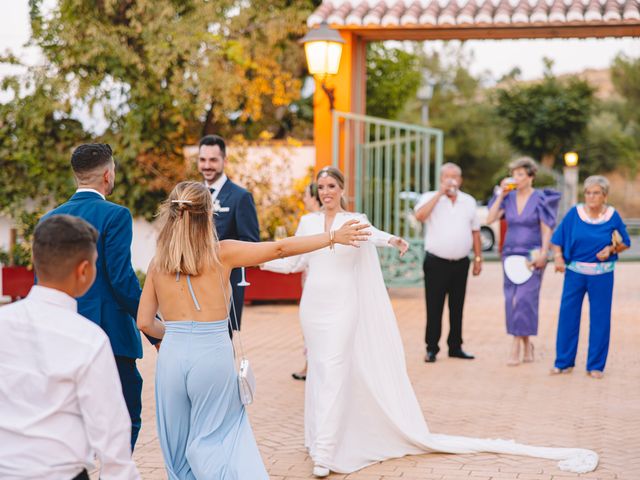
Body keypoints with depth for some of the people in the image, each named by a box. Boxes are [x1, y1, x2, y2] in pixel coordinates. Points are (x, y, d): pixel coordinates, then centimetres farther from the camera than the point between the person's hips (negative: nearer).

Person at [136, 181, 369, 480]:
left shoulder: (158, 263, 2)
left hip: (173, 355, 2)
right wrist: (333, 237, 6)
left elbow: (145, 323, 5)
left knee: (178, 448, 15)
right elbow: (280, 248, -2)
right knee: (210, 441, 13)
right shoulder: (221, 253, -6)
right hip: (213, 354, -2)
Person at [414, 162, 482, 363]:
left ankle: (455, 346, 18)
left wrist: (478, 258, 10)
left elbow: (475, 231, 14)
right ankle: (431, 348, 6)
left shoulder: (469, 201, 11)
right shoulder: (430, 198, 0)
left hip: (461, 263, 4)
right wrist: (440, 193, -18)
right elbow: (420, 215, -21)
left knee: (457, 307, 9)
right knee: (434, 308, -1)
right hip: (436, 262, -3)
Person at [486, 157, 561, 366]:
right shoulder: (508, 198, 7)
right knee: (511, 300, 4)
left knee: (524, 298, -11)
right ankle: (527, 344, 18)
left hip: (532, 256, -5)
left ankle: (516, 347, -9)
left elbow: (547, 229, -6)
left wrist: (543, 253, -16)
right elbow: (490, 219, -2)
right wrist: (501, 194, -5)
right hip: (511, 254, 5)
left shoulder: (540, 199, -4)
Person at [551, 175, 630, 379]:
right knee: (568, 315, 2)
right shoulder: (574, 213, 0)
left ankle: (596, 365, 14)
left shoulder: (613, 216, -1)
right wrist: (558, 256, -13)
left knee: (600, 318, 3)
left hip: (602, 275, 0)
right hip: (574, 272, 1)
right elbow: (557, 240, 4)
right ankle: (564, 362, 14)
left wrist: (611, 249, -12)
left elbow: (625, 243, 7)